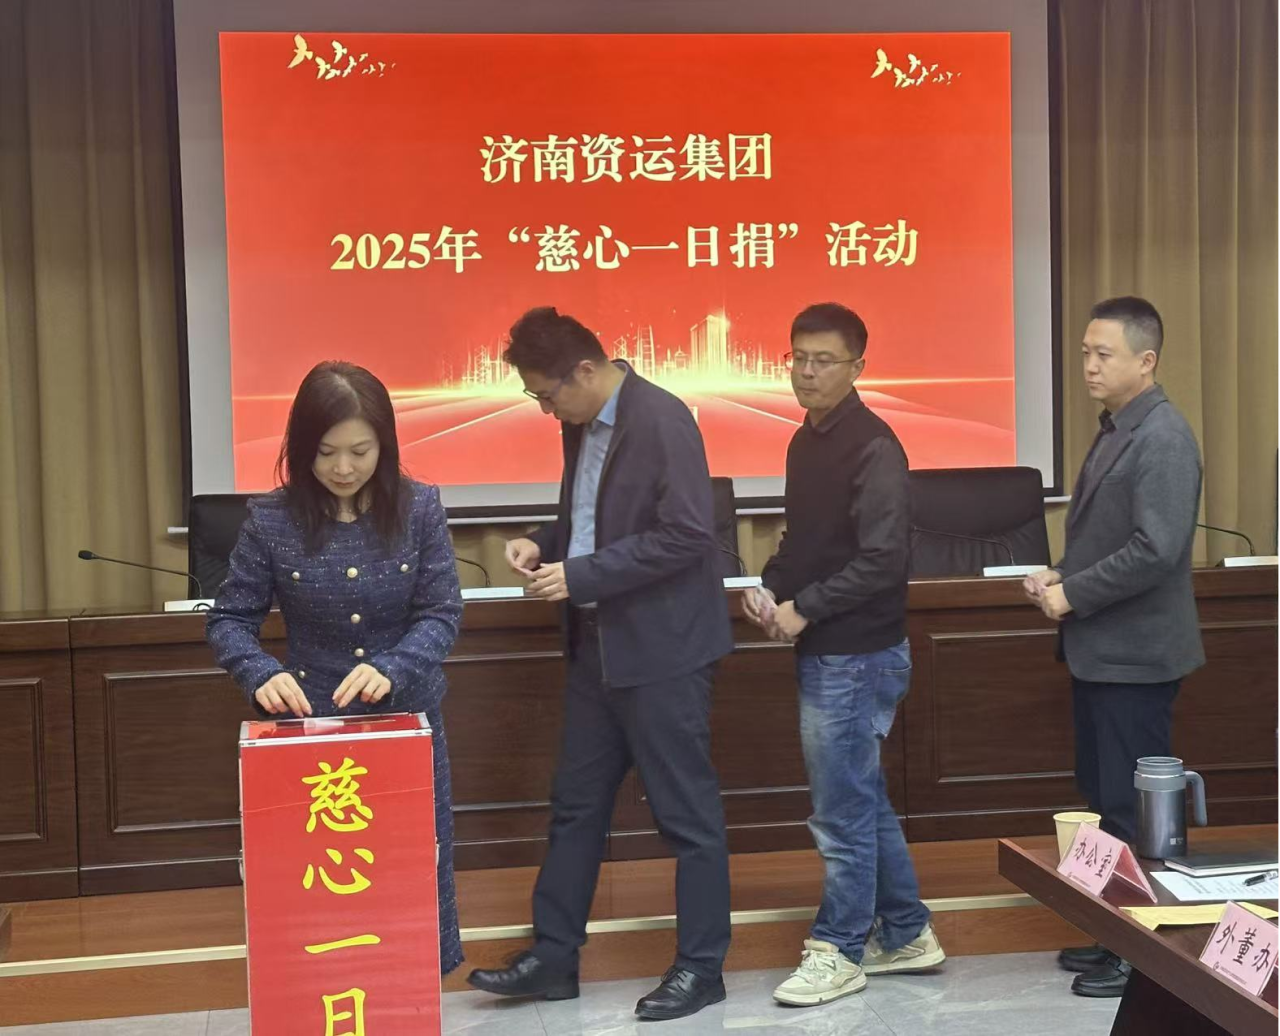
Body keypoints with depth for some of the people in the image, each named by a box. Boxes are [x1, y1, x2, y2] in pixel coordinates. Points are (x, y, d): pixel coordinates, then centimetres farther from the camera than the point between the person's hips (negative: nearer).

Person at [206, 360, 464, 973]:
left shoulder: (418, 508, -8)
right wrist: (262, 675, -25)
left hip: (407, 716, 1)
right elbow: (229, 619, -5)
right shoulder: (272, 520, -9)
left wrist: (391, 669, -27)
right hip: (311, 721, -1)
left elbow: (442, 612, -9)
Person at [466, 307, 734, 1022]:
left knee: (687, 810, 3)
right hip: (599, 645, 9)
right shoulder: (583, 425, 9)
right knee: (576, 804, 13)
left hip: (662, 648, -9)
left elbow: (688, 535, -22)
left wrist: (580, 575, -21)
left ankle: (702, 966, 15)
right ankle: (554, 957, 22)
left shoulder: (662, 420, -17)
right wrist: (546, 544, 1)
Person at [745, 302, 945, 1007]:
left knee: (842, 809, 1)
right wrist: (769, 587, 2)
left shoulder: (872, 446, -16)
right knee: (864, 799, 16)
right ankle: (904, 934, 28)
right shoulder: (807, 440, 11)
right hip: (825, 652, 9)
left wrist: (803, 608, -17)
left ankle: (839, 951, 14)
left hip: (857, 655, -9)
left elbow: (883, 559, -21)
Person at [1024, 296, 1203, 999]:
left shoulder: (1163, 438, -17)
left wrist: (1073, 594, -17)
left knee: (1132, 808, -1)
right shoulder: (1115, 432, 13)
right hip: (1101, 649, 9)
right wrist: (1058, 575, 2)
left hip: (1134, 654, -9)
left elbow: (1155, 550, -25)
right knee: (1104, 800, 15)